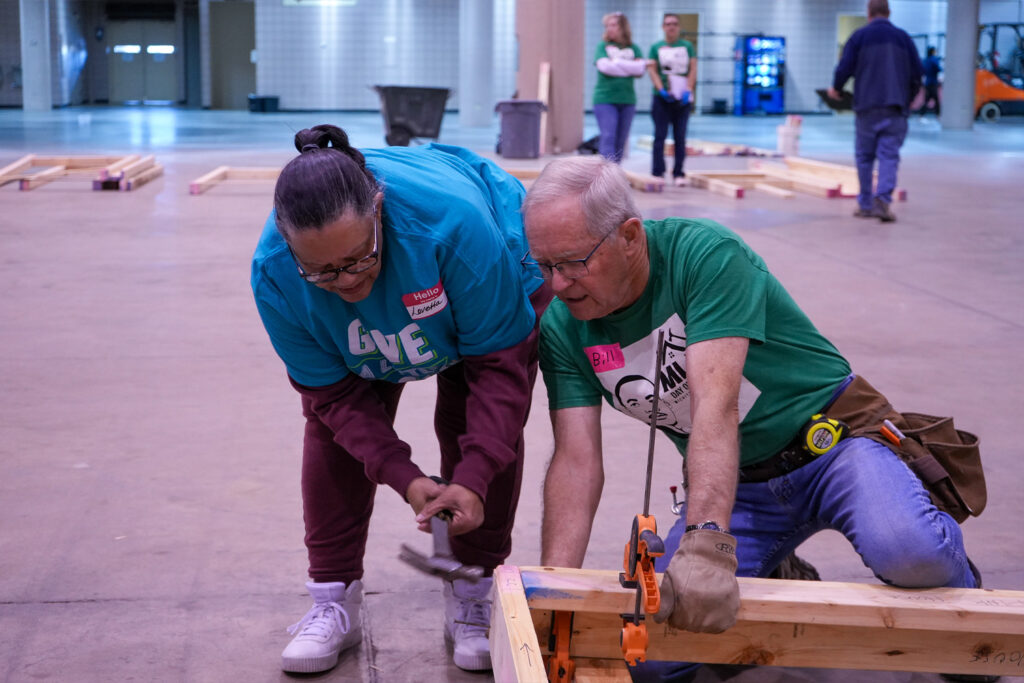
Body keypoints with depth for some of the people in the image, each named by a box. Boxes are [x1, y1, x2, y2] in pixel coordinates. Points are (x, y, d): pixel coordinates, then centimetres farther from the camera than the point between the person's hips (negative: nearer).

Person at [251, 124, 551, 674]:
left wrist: (472, 479, -40)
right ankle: (334, 603, 6)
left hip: (499, 279, -2)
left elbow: (498, 360, -35)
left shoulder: (455, 220, -47)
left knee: (480, 424, -12)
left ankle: (471, 605, 4)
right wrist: (404, 478, -35)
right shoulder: (274, 274, -36)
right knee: (332, 424, -8)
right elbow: (334, 392, -24)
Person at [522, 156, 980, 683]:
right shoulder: (562, 328, -8)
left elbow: (715, 401, -36)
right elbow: (576, 461, -12)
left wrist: (705, 543, -47)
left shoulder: (704, 254, -25)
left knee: (904, 550, -36)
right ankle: (776, 583, 18)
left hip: (832, 441, -5)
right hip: (738, 482, 5)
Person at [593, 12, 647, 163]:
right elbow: (604, 66, -13)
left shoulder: (633, 48, 9)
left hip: (627, 99, 3)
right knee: (608, 137, -14)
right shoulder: (603, 46, 4)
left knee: (621, 141, 7)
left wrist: (615, 62, -10)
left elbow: (640, 70, -6)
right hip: (605, 99, -3)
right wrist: (630, 67, -10)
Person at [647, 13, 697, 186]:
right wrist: (661, 90, -16)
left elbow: (693, 69, 3)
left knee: (680, 137, 4)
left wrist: (688, 90, -11)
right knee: (660, 135, -3)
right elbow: (652, 70, -2)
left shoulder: (687, 46, 10)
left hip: (683, 98, 1)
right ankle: (657, 173, -1)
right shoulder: (656, 47, 7)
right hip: (662, 98, -1)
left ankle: (678, 173, 7)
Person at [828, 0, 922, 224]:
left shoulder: (859, 36, 2)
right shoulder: (903, 37, 10)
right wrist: (909, 98, 27)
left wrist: (836, 88, 17)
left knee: (865, 156, 9)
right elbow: (916, 72, 11)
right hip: (895, 106, 1)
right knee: (889, 156, -2)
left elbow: (844, 67, -3)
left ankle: (865, 205, 12)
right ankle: (883, 199, -20)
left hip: (867, 106, -1)